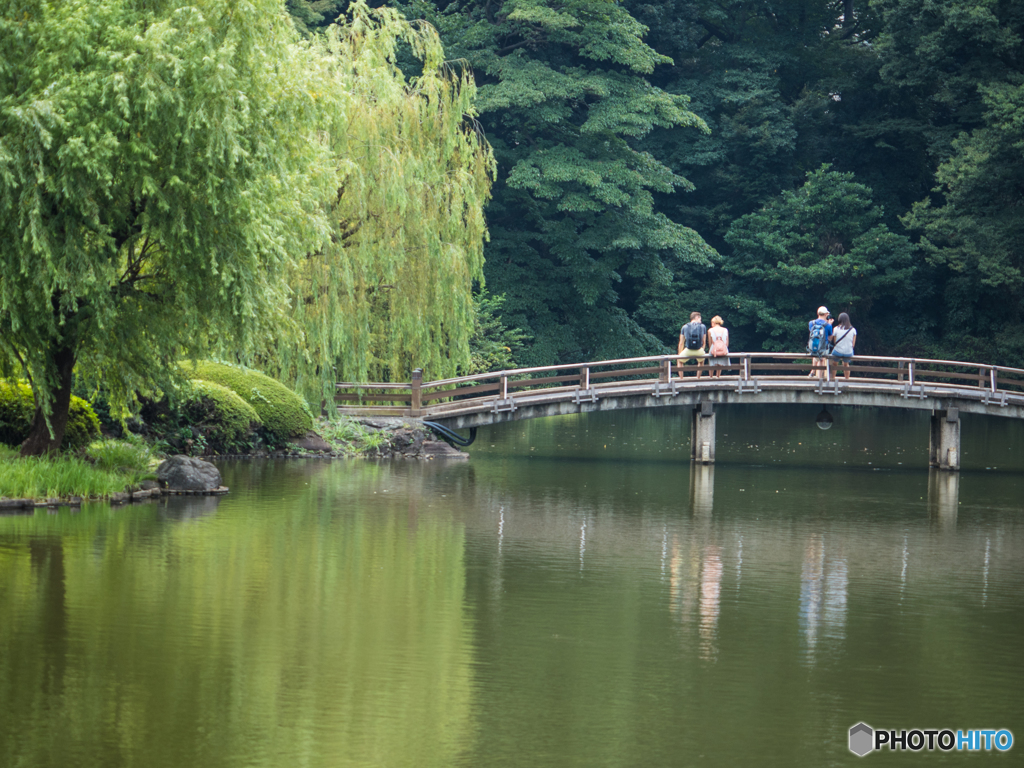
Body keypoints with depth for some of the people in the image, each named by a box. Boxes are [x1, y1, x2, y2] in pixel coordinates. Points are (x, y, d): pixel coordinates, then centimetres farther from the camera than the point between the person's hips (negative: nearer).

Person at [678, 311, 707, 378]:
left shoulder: (684, 327, 11)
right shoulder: (703, 326, 11)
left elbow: (681, 343, 13)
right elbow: (704, 342, 16)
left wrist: (679, 354, 25)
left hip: (688, 351, -1)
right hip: (699, 351, 1)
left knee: (680, 361, 28)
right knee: (701, 361, 35)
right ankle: (698, 378, 34)